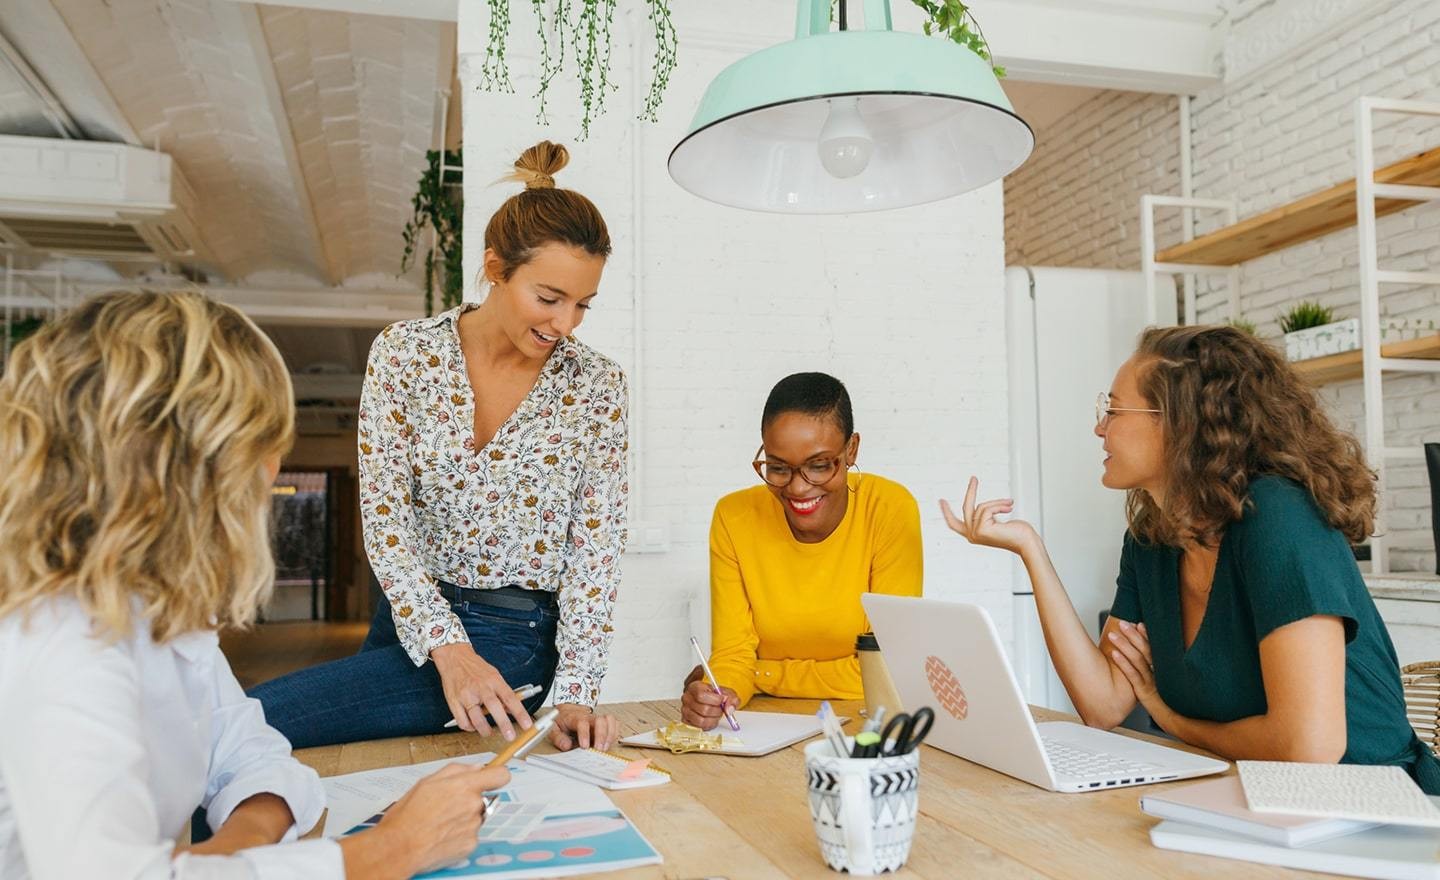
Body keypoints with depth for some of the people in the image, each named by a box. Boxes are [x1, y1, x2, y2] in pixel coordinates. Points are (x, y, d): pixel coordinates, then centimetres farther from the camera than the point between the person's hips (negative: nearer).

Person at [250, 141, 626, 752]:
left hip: (511, 640, -3)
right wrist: (446, 646, -23)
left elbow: (595, 549, -7)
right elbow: (385, 513, -10)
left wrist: (574, 696, -17)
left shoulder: (596, 387, -7)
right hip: (406, 618, 3)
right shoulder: (405, 352, -6)